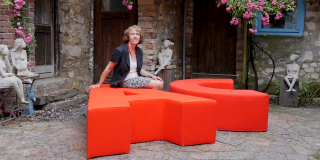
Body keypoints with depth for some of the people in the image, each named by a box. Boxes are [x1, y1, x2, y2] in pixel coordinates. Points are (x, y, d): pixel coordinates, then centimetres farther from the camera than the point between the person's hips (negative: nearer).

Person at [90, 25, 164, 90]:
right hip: (126, 81, -7)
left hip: (137, 78, 7)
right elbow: (108, 68, -7)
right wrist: (99, 84, -4)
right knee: (158, 85, -19)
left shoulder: (139, 51, 8)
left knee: (160, 83, -12)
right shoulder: (119, 51, -12)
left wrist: (152, 76, 3)